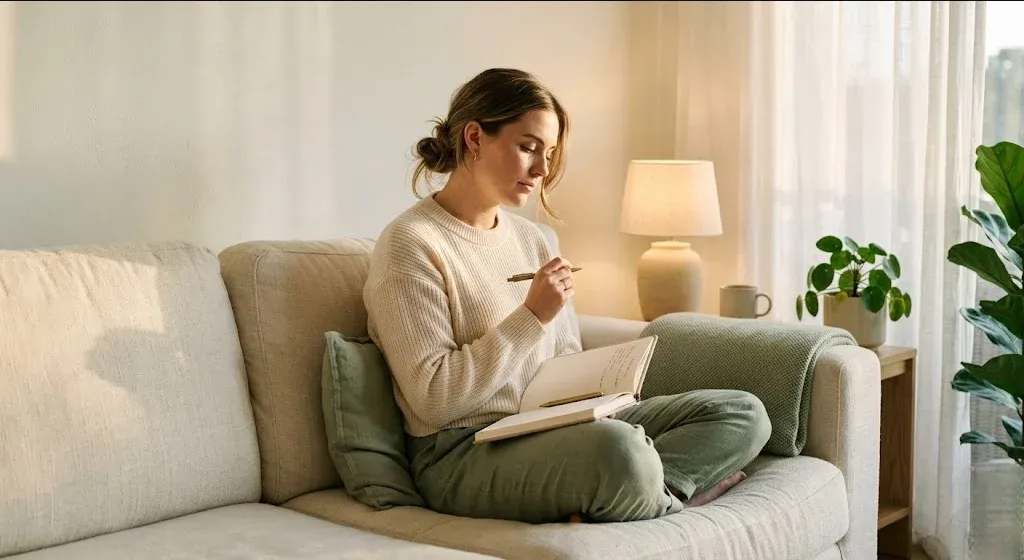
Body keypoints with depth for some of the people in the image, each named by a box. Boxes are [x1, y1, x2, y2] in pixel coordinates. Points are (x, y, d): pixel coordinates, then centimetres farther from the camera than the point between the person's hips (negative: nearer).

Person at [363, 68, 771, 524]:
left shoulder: (529, 238, 16)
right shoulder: (411, 244, -9)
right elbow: (433, 399, -16)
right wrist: (532, 316, -17)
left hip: (554, 430, 9)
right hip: (464, 453, -9)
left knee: (743, 414, -3)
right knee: (618, 450, -40)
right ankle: (665, 499, -10)